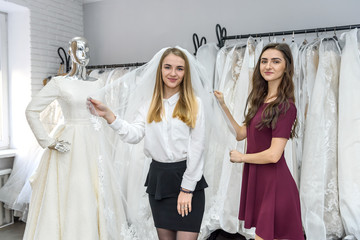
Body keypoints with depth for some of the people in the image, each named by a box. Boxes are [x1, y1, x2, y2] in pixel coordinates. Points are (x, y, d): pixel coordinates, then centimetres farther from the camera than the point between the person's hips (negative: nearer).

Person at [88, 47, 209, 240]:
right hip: (158, 176, 3)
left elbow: (196, 147, -6)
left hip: (187, 176, -3)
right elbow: (134, 135, -4)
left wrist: (187, 188, -9)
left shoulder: (194, 104, -3)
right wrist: (108, 115, -17)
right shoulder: (149, 104, 8)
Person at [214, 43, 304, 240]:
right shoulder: (260, 100, 10)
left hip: (274, 182, -8)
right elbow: (240, 133, 14)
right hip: (256, 179, 8)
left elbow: (273, 155, -19)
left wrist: (242, 157, -4)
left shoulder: (285, 106, -16)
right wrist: (223, 106, 10)